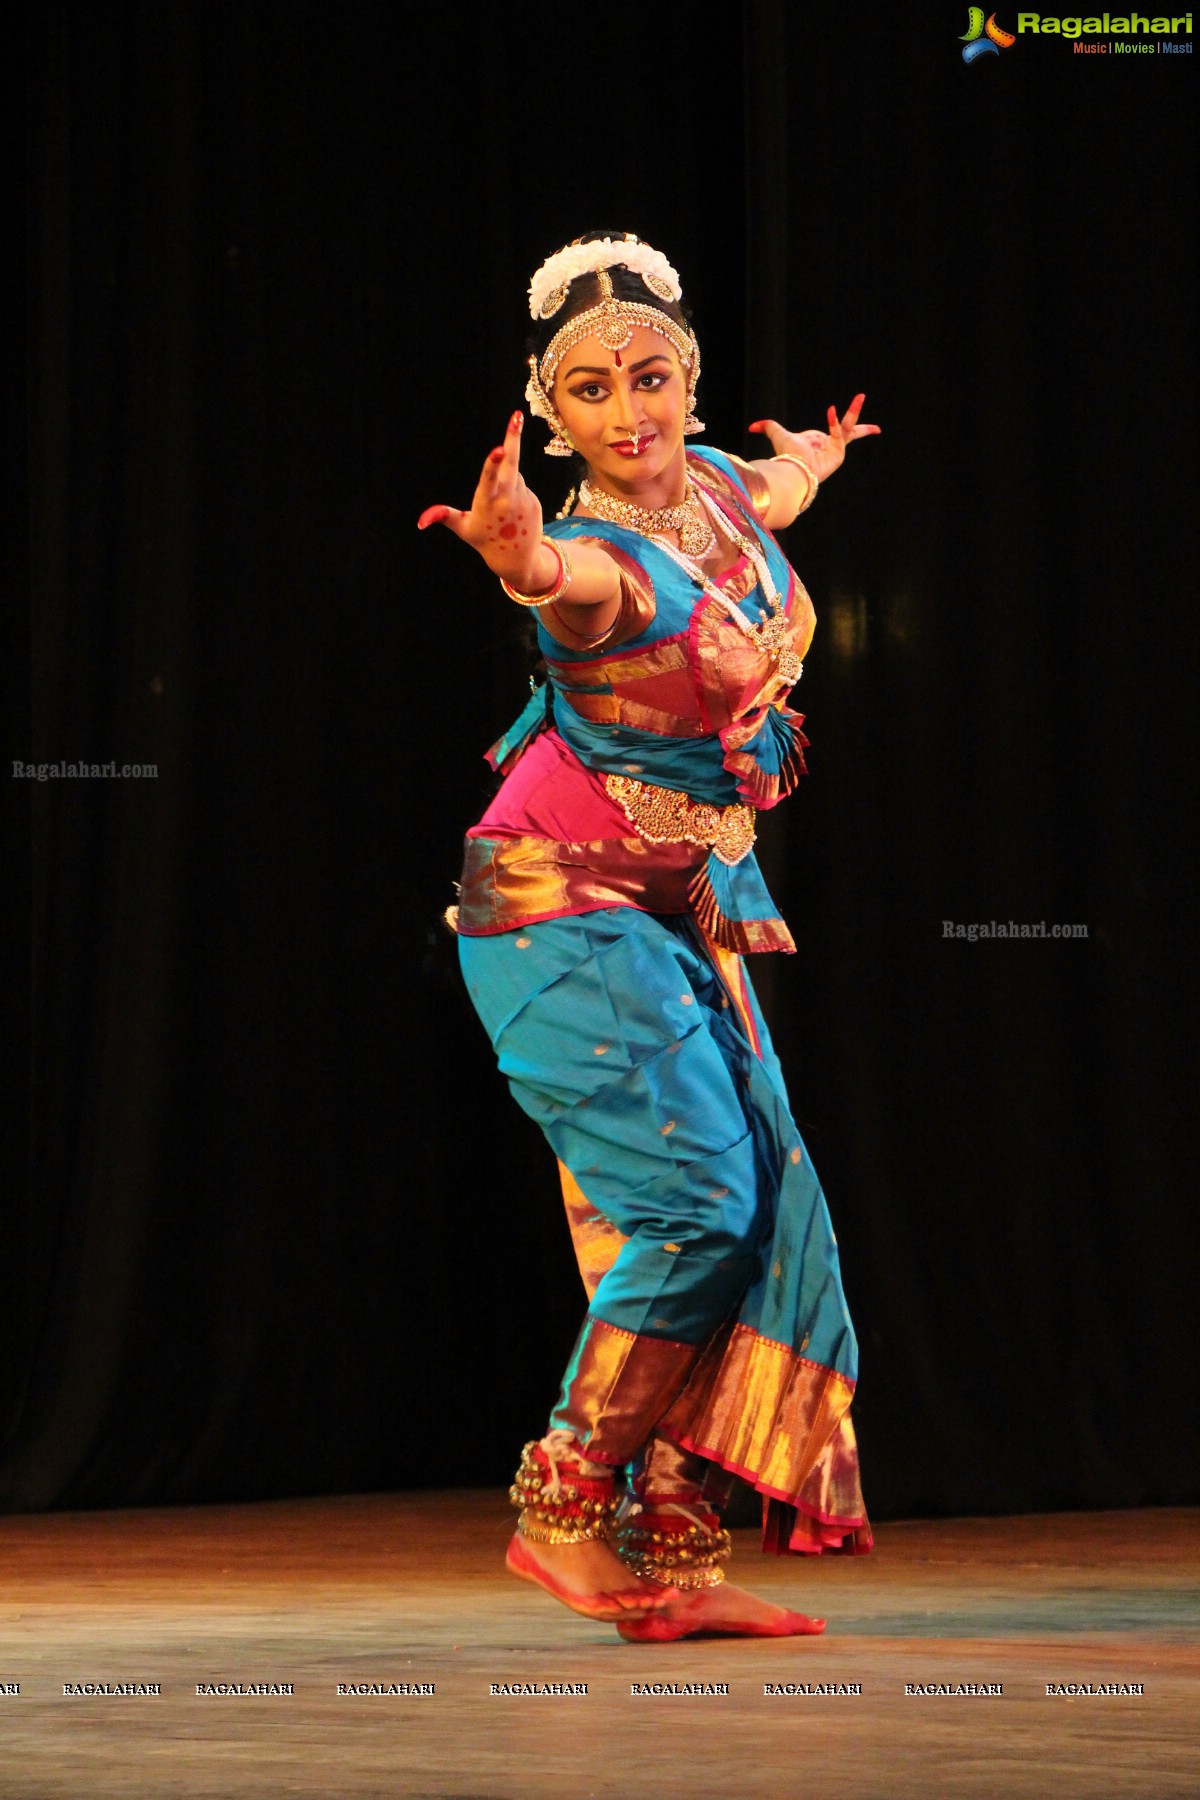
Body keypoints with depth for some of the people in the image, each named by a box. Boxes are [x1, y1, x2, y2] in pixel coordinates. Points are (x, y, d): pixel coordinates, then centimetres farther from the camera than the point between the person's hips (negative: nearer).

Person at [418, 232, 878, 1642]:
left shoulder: (719, 486, 2)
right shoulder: (601, 562, -21)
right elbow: (557, 572, -48)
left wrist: (814, 463, 50)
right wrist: (517, 550, -71)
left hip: (688, 911, 8)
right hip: (566, 905, -8)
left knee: (763, 1214, 1)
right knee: (693, 1204, -18)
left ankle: (673, 1556, 2)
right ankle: (563, 1512, -7)